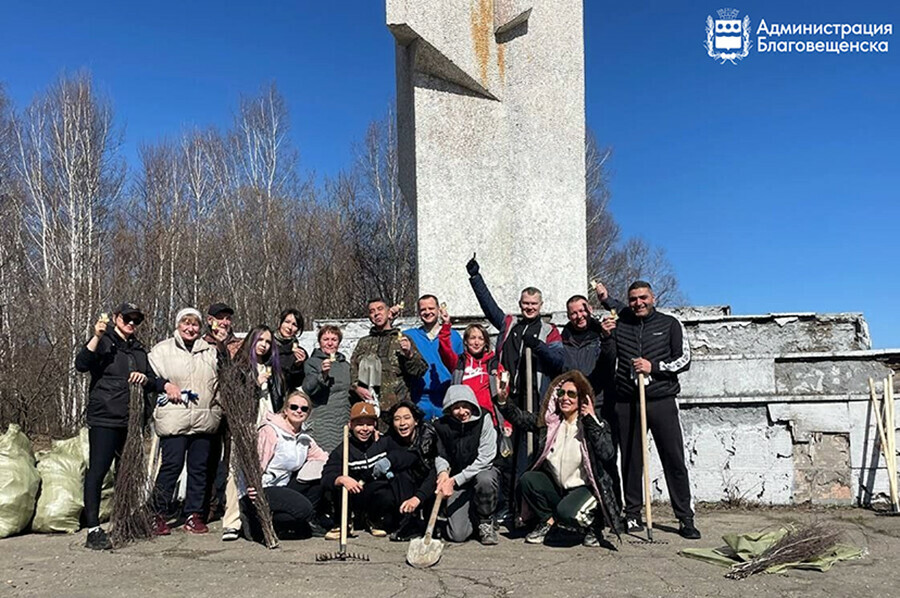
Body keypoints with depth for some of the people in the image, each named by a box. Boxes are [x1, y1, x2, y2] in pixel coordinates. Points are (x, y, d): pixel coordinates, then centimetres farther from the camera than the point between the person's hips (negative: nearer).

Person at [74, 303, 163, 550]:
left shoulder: (138, 349, 20)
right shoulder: (104, 342, 2)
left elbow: (153, 382, 19)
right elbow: (81, 364, -15)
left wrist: (145, 378, -3)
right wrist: (97, 336, -24)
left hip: (131, 419, 6)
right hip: (105, 417, -6)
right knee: (98, 470, -11)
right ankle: (93, 529, -13)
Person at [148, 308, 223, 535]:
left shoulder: (211, 351, 15)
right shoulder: (162, 349, 7)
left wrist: (219, 408, 12)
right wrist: (165, 386, -8)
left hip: (204, 420, 4)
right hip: (174, 419, -3)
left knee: (199, 467, 6)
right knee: (171, 465, -6)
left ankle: (194, 514, 14)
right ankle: (160, 515, 5)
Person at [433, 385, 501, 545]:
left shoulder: (484, 420, -15)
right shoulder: (442, 426, -7)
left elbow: (484, 459, -20)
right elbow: (440, 455, 3)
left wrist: (455, 480, -27)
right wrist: (442, 471, -23)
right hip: (457, 483, 2)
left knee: (485, 479, -40)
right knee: (457, 535, -14)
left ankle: (486, 521, -10)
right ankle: (473, 518, 23)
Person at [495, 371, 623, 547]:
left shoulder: (595, 424, -9)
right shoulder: (548, 420, 3)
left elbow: (607, 453, -25)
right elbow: (520, 417, -3)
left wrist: (591, 420, -25)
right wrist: (502, 400, -20)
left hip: (584, 488, -4)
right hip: (554, 486, 4)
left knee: (566, 512, -31)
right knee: (527, 480, -20)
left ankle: (592, 524, 4)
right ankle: (547, 520, 5)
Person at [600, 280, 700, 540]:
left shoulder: (669, 324, 8)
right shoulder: (620, 325, 13)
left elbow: (684, 360, 4)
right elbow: (609, 359, 8)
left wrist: (653, 367, -9)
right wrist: (607, 337, -9)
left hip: (661, 401, -1)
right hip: (627, 402, 2)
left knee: (674, 460, -2)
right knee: (630, 461, 4)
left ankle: (685, 518, 5)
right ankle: (633, 515, 14)